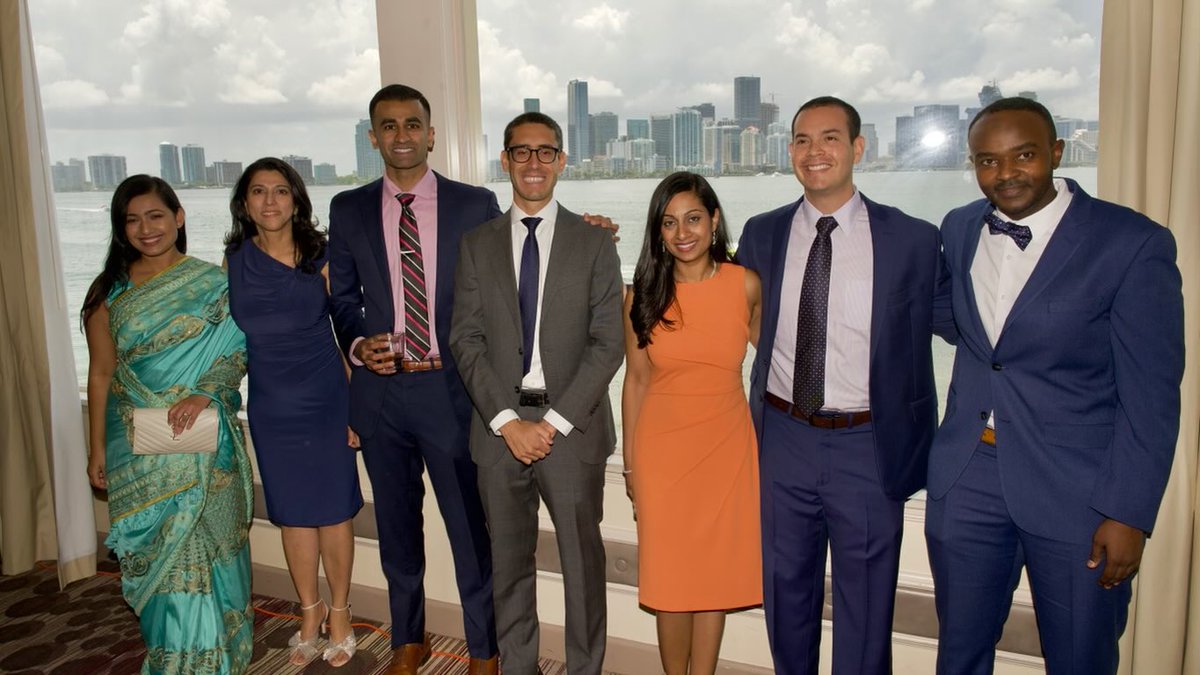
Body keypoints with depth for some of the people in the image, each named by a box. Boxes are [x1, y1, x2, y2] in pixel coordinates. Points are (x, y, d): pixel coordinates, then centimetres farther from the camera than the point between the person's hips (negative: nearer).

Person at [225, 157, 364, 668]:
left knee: (333, 508, 5)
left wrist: (357, 406, -6)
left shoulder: (321, 258, -3)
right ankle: (310, 613, 30)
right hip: (271, 406, 2)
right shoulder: (233, 263, 2)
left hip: (326, 399, -2)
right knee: (292, 514, 12)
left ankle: (339, 613, 24)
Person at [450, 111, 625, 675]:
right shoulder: (477, 244, 7)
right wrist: (507, 421, -10)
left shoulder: (594, 243, 1)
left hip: (572, 425, -2)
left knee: (582, 559, 8)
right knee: (508, 561, 13)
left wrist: (555, 421, -12)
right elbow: (466, 339, 1)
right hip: (499, 424, 2)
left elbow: (608, 343, -5)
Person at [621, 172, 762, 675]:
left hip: (726, 445, 0)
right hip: (661, 446, 0)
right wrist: (630, 463, 4)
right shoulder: (644, 295, -4)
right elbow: (636, 379, 2)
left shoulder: (746, 285, -5)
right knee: (670, 573, 8)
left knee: (716, 571, 10)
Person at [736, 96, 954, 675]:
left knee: (865, 606, 14)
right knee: (786, 591, 20)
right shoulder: (762, 235, 2)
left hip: (870, 448, -2)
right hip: (784, 439, 3)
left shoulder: (913, 241, -7)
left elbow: (957, 324, 2)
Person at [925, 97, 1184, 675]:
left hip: (1076, 492, -4)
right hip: (966, 480, 4)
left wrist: (1128, 514, -13)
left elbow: (1151, 395, -10)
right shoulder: (958, 230, 4)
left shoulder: (1133, 243, -10)